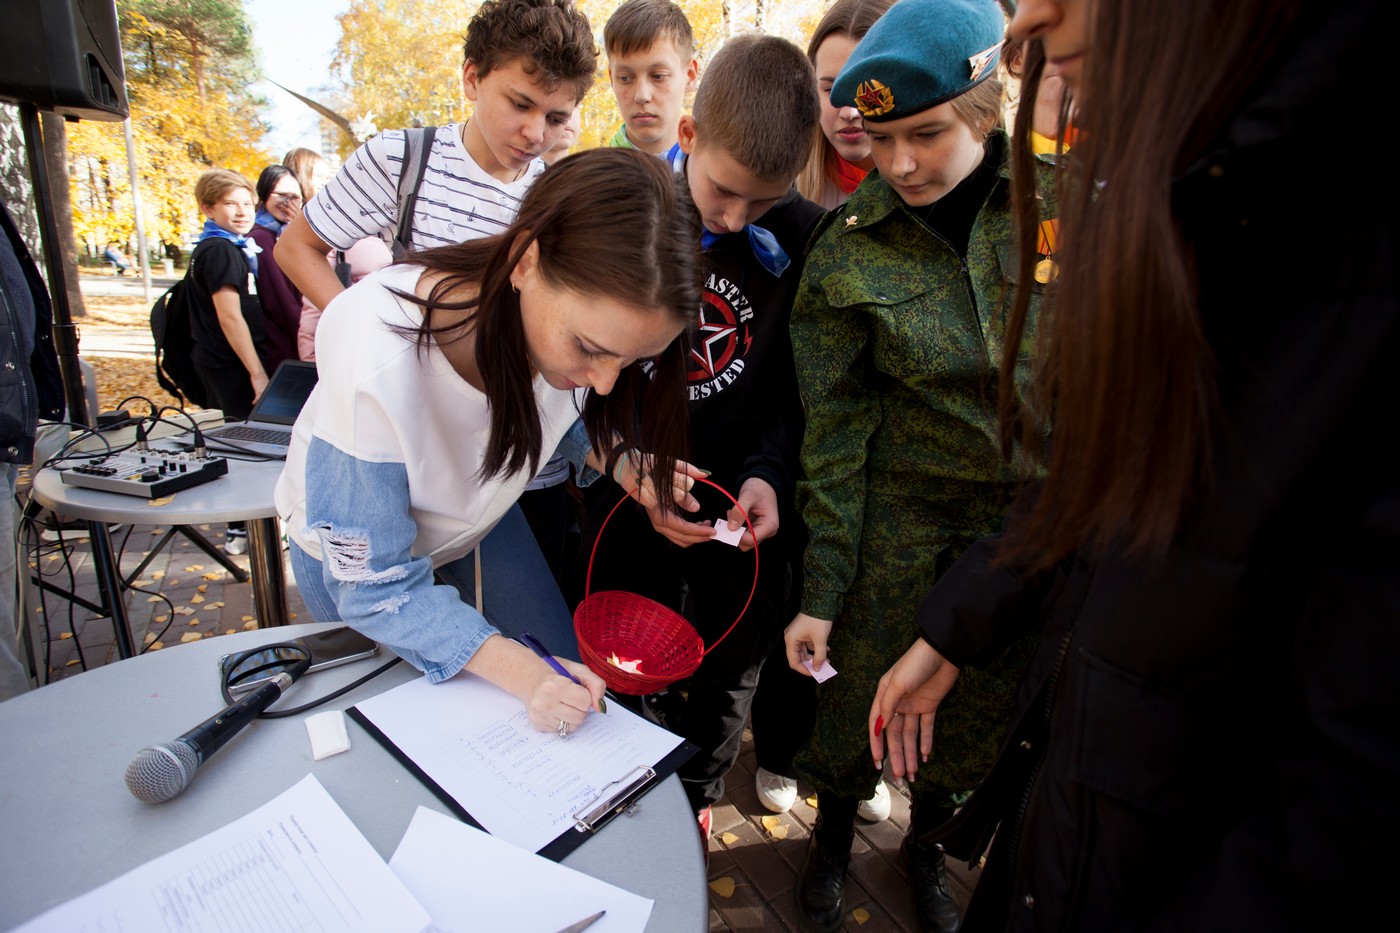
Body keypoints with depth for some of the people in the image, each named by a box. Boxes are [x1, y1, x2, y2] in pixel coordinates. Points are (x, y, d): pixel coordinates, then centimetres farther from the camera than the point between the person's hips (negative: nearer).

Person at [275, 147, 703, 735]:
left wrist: (617, 460, -25)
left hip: (477, 515, 4)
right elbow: (373, 587, -32)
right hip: (355, 544, -3)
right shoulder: (375, 362, -44)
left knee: (574, 683, 11)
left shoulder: (576, 316, -28)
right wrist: (516, 669, -42)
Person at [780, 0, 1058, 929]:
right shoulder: (845, 254, -9)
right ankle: (833, 840, 46)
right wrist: (820, 592, -7)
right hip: (902, 524, -1)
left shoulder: (1060, 200, -5)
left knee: (979, 713, 17)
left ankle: (925, 844, 50)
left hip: (1040, 525, 2)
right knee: (858, 705, 10)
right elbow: (836, 434, -7)